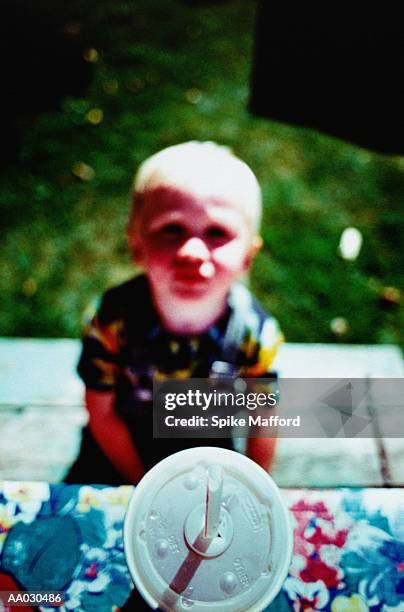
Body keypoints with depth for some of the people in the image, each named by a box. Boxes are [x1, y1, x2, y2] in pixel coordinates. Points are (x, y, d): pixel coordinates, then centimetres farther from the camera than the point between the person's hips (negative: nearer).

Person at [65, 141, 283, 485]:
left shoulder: (257, 335, -29)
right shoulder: (113, 322, -31)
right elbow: (102, 413, -17)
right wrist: (144, 485, -8)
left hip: (206, 448, 0)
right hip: (120, 448, 0)